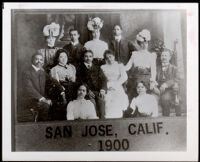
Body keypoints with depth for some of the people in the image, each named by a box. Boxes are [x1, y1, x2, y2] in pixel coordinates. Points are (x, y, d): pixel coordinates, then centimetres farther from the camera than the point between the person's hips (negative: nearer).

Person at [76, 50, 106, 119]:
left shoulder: (97, 68, 25)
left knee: (101, 100, -24)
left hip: (98, 91, 2)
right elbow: (79, 81, 5)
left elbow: (102, 79, 13)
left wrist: (102, 90, -7)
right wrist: (88, 90, -10)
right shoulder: (80, 68, 17)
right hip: (87, 91, -2)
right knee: (92, 101, -27)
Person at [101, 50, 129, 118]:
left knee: (118, 112, -8)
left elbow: (124, 77, 0)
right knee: (108, 112, -11)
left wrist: (115, 85, -11)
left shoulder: (119, 65, 13)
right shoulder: (103, 67, 15)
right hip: (108, 91, 0)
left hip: (118, 90, 0)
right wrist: (108, 86, -11)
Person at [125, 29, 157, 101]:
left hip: (146, 81, -1)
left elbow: (153, 70, 3)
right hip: (134, 81, 1)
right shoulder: (134, 54, 17)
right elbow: (128, 66, 7)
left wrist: (153, 81, -12)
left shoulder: (151, 55, 12)